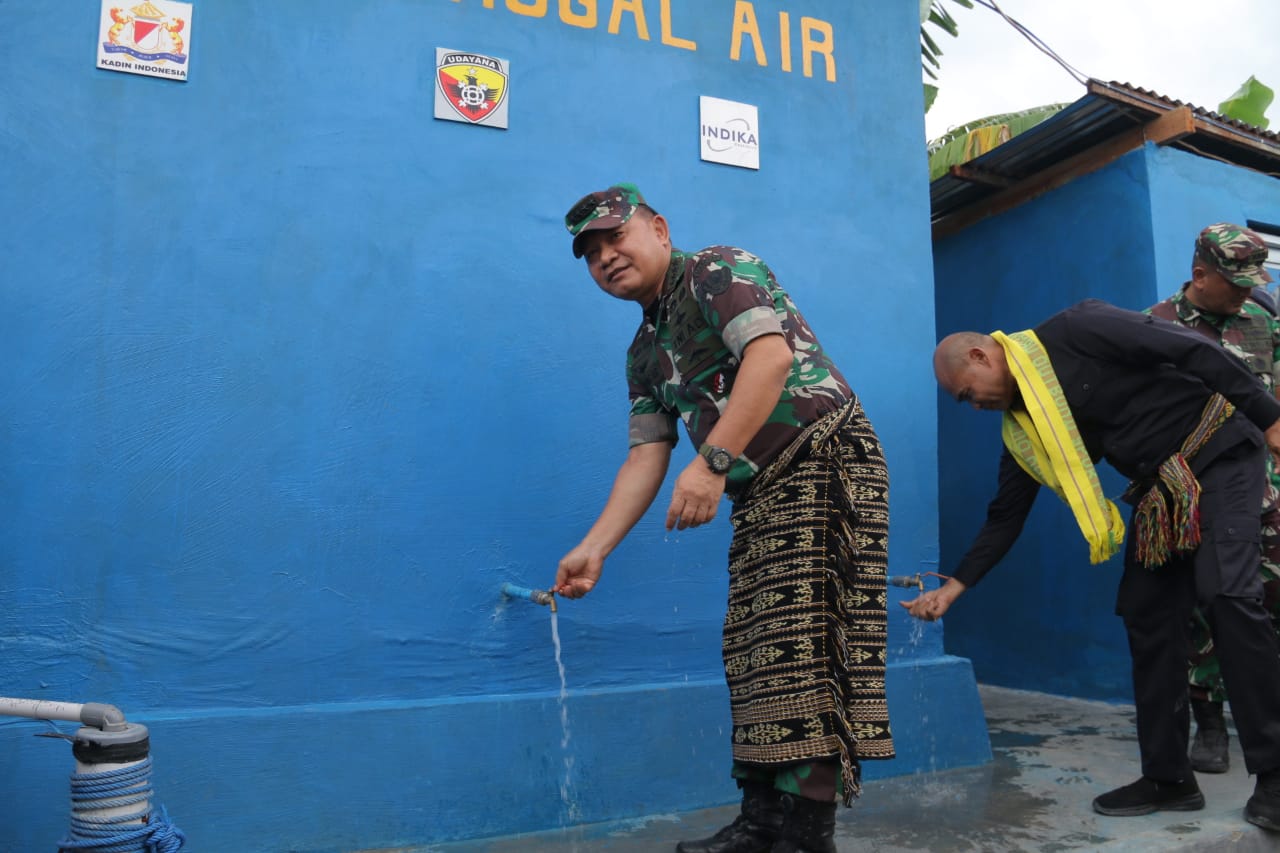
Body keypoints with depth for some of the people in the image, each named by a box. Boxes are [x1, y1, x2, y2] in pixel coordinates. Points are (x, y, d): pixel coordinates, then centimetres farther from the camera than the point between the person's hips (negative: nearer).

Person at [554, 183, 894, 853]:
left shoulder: (717, 270, -4)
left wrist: (713, 461, -27)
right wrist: (594, 548, 6)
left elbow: (771, 352, -20)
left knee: (801, 642, -13)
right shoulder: (645, 355, 18)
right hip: (759, 496, 9)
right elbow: (645, 457, 14)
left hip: (824, 461, -8)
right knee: (754, 654, 7)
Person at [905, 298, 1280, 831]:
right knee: (1146, 617, 2)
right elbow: (1006, 517, 6)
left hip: (1219, 454, -7)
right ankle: (1168, 778, 11)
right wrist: (953, 587, 2)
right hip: (1161, 488, 8)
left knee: (1225, 592, -21)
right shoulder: (1022, 429, 3)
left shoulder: (1074, 331, -17)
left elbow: (1195, 351, -17)